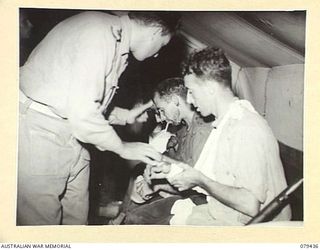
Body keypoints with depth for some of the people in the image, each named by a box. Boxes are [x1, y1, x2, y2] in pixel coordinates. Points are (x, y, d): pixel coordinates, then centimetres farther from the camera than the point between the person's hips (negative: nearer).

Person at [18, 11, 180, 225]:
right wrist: (123, 148, -13)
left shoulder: (116, 40, 12)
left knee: (76, 218, 11)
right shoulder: (99, 32, -19)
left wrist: (126, 116, 15)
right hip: (38, 133, -9)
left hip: (68, 137, 10)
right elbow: (82, 113, -24)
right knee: (41, 220, -3)